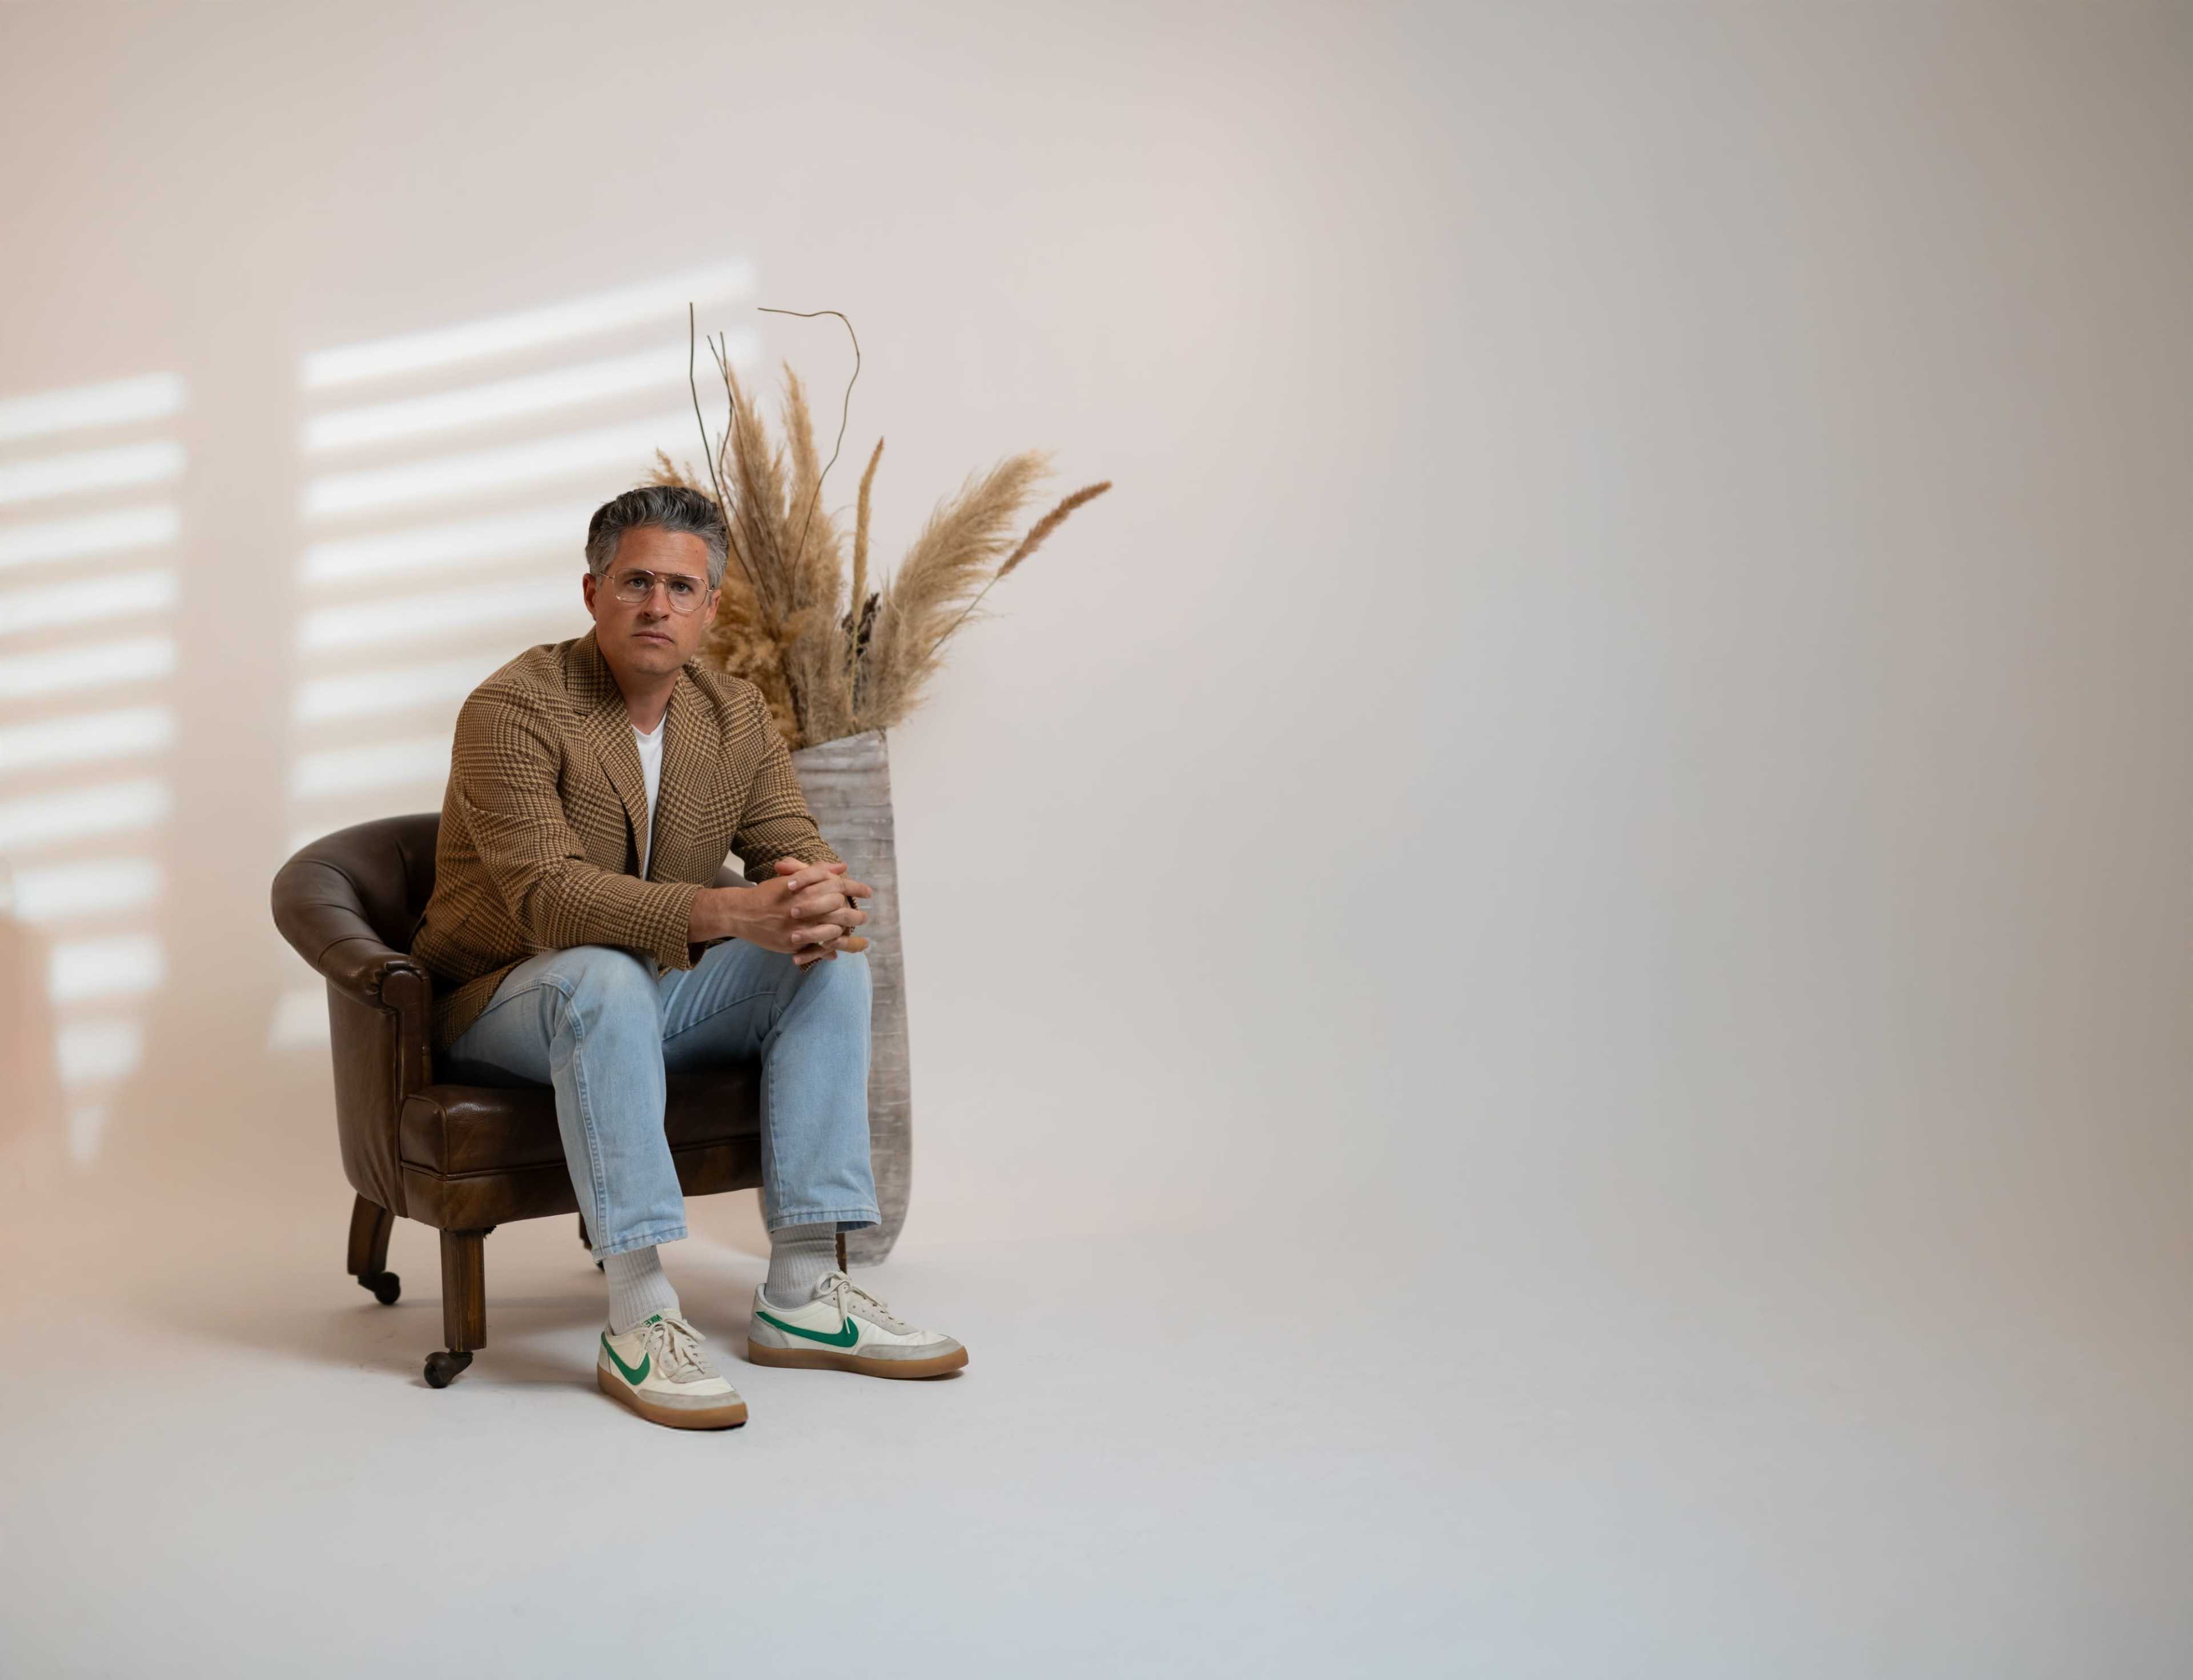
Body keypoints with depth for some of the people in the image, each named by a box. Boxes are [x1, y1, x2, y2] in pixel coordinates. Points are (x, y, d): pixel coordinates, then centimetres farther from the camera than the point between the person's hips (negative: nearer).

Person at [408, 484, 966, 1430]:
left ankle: (799, 1297, -16)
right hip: (500, 1003, -6)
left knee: (832, 964, -14)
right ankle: (638, 1323, -36)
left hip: (659, 995, 6)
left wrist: (821, 897, -31)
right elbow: (547, 896, -30)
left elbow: (796, 849, -3)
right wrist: (729, 913, -43)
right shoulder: (513, 710, -18)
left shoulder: (737, 715, 2)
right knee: (605, 978, -38)